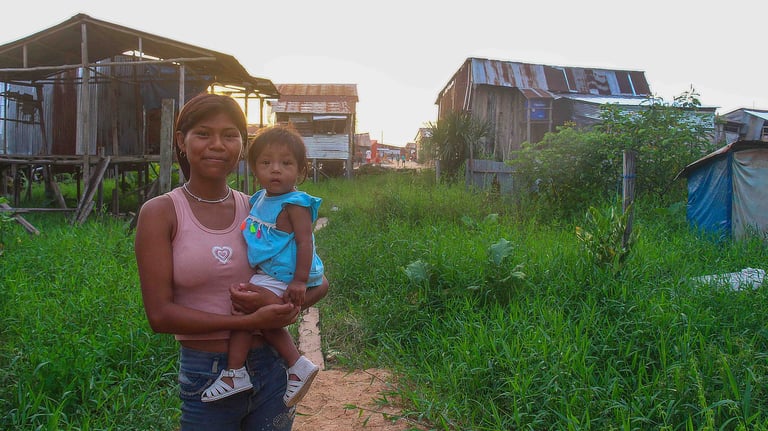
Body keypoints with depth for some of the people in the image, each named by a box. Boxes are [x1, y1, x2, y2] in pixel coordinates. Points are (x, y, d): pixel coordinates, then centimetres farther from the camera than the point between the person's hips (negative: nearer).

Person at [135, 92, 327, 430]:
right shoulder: (160, 212, -7)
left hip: (271, 368, 3)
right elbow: (159, 314, -13)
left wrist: (276, 301, -15)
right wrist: (249, 321, -19)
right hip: (205, 375, -3)